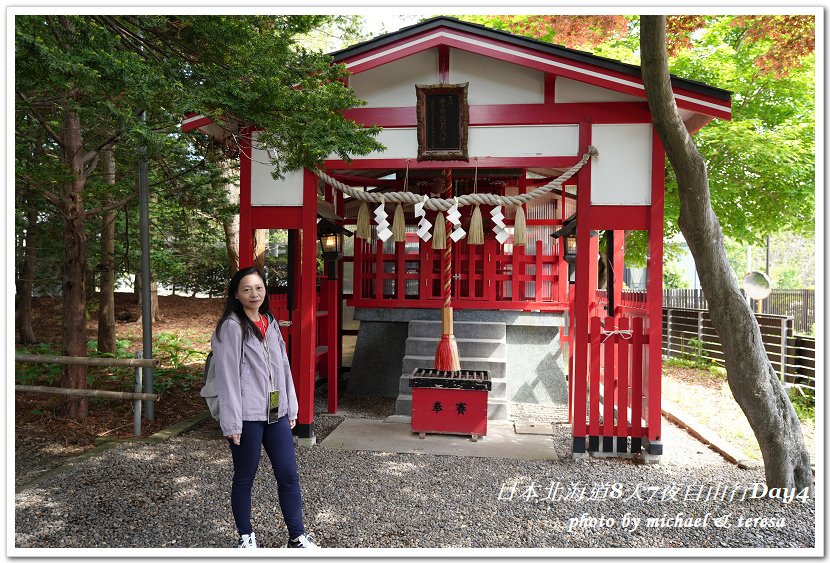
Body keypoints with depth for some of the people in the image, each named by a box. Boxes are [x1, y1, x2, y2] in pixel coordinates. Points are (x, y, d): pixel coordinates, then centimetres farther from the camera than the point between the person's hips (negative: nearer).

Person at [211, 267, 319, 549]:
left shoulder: (271, 323, 11)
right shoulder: (231, 327, -9)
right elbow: (227, 375, -13)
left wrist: (291, 408, 12)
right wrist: (232, 422, -15)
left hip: (276, 414, 6)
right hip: (248, 416, -6)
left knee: (289, 475, 8)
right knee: (244, 478, 10)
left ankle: (297, 537, 20)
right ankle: (246, 537, 29)